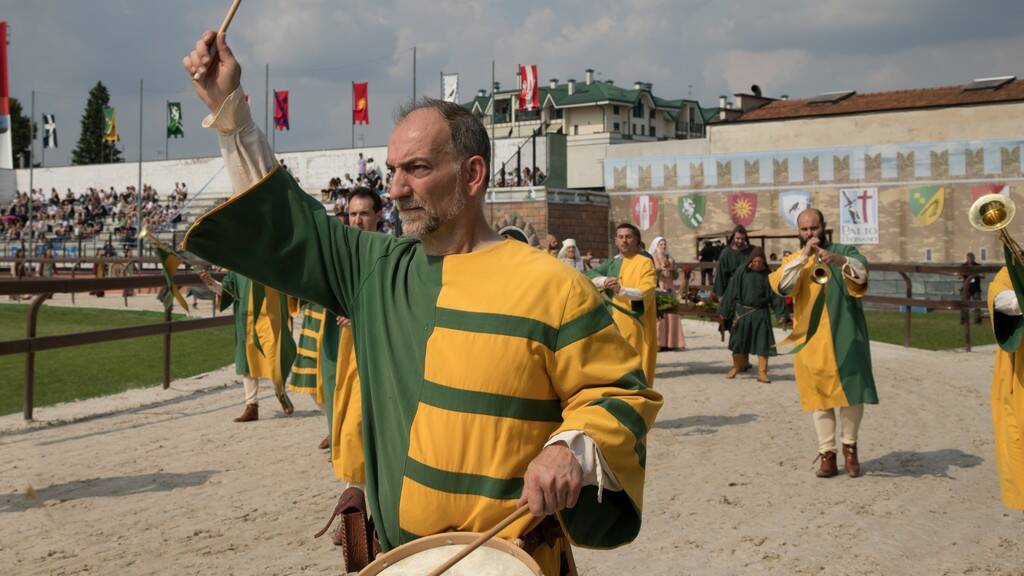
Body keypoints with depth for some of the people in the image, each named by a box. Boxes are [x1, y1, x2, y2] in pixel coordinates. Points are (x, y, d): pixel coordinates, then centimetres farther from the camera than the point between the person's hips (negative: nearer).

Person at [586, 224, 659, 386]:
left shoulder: (644, 262, -1)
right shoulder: (611, 263, 15)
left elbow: (646, 291, -14)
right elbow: (589, 275, 2)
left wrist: (621, 290, -31)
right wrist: (604, 280, -19)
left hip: (635, 323, -5)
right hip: (613, 322, 5)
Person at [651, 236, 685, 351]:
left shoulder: (669, 258, 18)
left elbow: (676, 276, 14)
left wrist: (673, 269, -6)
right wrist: (659, 269, -23)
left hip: (669, 290, 5)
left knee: (671, 315, -1)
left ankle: (671, 342, 0)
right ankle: (657, 343, -12)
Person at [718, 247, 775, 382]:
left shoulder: (767, 275, 0)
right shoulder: (742, 273, -2)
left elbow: (775, 295, 0)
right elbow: (731, 292, 0)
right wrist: (724, 311, -1)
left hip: (761, 314, 0)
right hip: (742, 312, 0)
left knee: (763, 343, -2)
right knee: (739, 341, 11)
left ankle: (762, 372, 5)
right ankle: (736, 367, 30)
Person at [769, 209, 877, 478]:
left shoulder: (844, 251, 6)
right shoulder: (793, 260, 11)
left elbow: (861, 272, -15)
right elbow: (781, 286, -9)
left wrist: (839, 260, -34)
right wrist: (805, 254, -14)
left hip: (844, 335, -1)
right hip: (811, 339, 1)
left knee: (852, 391, -4)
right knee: (820, 396, 2)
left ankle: (850, 446, 16)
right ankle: (827, 454, 8)